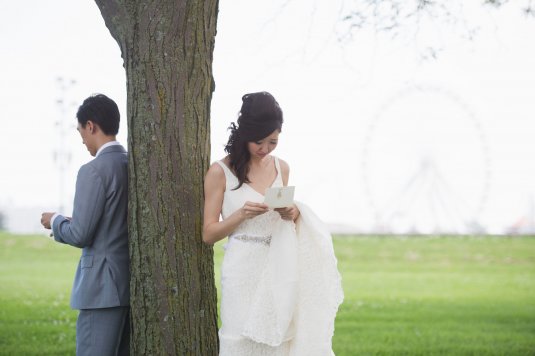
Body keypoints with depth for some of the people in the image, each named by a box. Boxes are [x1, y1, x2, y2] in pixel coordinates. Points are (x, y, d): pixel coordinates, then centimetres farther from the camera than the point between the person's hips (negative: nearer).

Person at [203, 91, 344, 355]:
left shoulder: (281, 168, 11)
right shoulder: (221, 172, -4)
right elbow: (208, 234, -3)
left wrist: (292, 214, 2)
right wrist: (242, 214, -18)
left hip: (280, 270, 4)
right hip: (244, 272, -4)